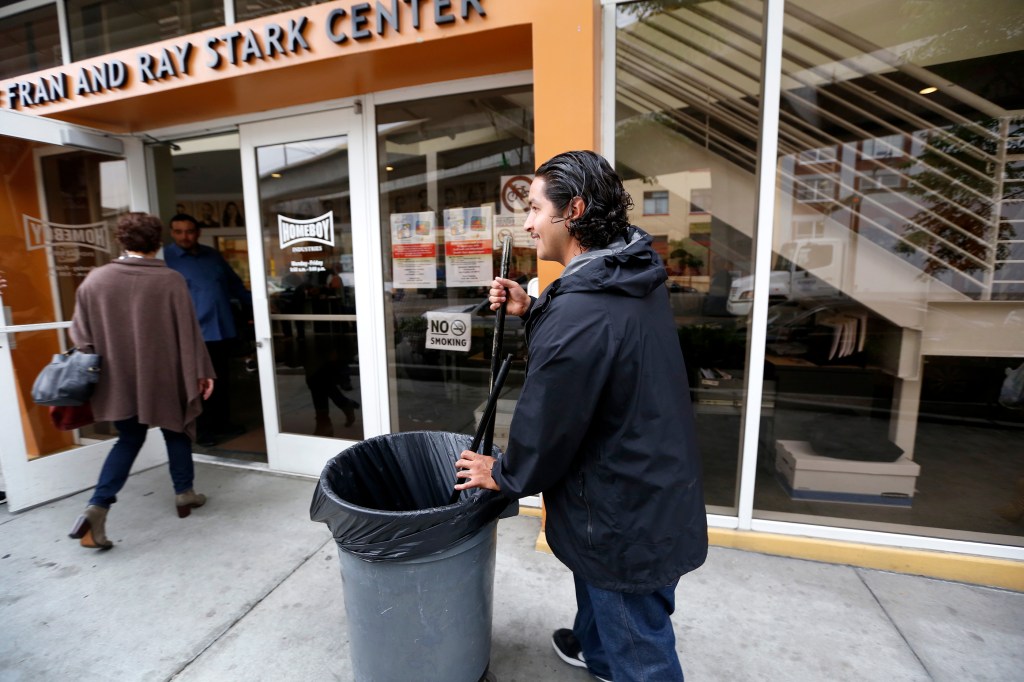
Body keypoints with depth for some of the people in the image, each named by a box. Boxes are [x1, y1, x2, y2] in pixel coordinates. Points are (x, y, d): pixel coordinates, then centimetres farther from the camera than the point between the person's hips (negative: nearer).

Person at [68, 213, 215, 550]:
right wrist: (201, 372, -4)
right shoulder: (170, 280, -12)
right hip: (164, 377, -3)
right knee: (176, 433, 16)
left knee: (129, 438, 19)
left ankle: (97, 507, 7)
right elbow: (188, 333, -11)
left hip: (118, 380, 3)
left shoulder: (95, 279, -2)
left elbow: (81, 335, 4)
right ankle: (184, 493, 28)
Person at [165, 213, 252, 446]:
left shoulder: (213, 255, 13)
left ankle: (222, 423, 28)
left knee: (222, 382, 14)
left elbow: (235, 284, 21)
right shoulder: (166, 257, -4)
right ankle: (202, 429, 18)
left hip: (223, 330, 5)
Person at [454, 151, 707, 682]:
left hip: (627, 518, -10)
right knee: (597, 586, 34)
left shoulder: (581, 310, -33)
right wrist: (530, 312, -2)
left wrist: (505, 475, -3)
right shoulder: (635, 279, -1)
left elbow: (550, 420, -23)